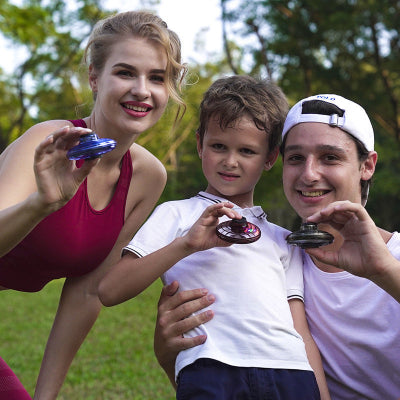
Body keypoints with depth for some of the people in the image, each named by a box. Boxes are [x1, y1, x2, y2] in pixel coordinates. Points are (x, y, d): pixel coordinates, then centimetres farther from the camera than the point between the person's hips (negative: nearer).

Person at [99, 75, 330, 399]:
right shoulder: (176, 214, 16)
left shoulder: (283, 240, 27)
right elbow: (109, 292, 3)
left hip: (292, 372, 5)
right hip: (211, 370, -4)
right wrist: (186, 245, -6)